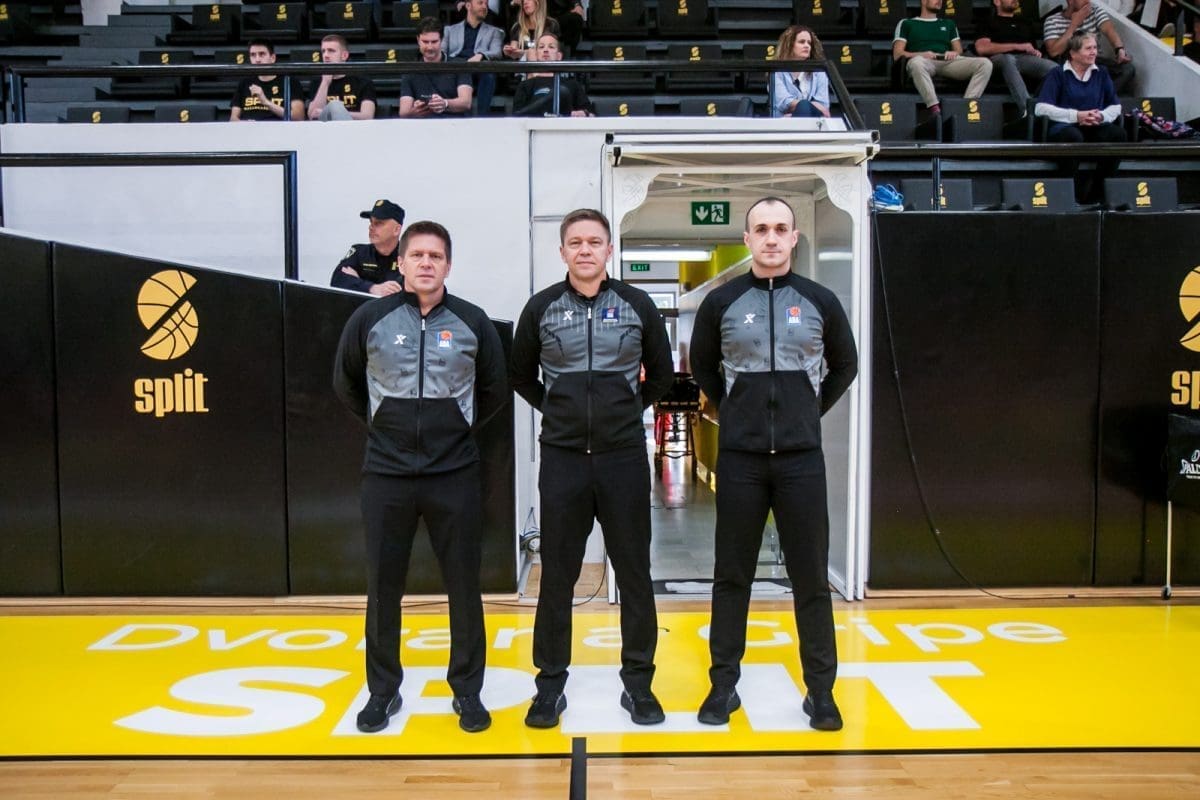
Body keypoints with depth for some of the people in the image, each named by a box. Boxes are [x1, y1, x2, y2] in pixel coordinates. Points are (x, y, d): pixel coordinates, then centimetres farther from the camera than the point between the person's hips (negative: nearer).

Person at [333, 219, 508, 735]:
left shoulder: (472, 322, -1)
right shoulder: (370, 320, -1)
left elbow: (495, 390, 12)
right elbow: (345, 385, 13)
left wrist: (461, 427, 10)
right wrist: (385, 424, 11)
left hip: (455, 475, 0)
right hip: (385, 475, 1)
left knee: (464, 586, 5)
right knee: (382, 587, 8)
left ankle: (466, 690, 21)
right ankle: (383, 690, 24)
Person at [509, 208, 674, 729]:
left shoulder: (637, 305, 2)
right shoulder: (542, 307, 2)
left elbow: (661, 373, 13)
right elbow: (520, 374, 14)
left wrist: (631, 408, 9)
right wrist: (556, 409, 8)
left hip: (624, 457, 0)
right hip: (563, 457, 0)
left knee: (634, 573, 6)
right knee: (556, 575, 6)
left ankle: (638, 683, 20)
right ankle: (550, 684, 19)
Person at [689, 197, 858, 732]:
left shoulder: (820, 302, 2)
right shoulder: (721, 302, 1)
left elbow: (844, 366, 15)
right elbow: (701, 366, 15)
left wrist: (810, 410, 9)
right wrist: (733, 409, 9)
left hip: (801, 457, 0)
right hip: (739, 457, 0)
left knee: (811, 578, 5)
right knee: (732, 576, 8)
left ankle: (820, 691, 16)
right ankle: (724, 684, 19)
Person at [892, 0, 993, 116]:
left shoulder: (948, 24, 34)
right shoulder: (906, 23, 22)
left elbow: (959, 50, 26)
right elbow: (897, 54, 9)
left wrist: (955, 53, 0)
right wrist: (921, 54, -10)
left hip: (948, 61, 4)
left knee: (985, 64, -24)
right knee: (916, 63, -43)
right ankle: (935, 109, -49)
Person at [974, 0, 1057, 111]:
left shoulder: (1026, 21, 33)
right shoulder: (989, 22, 16)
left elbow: (1032, 47, 33)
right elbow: (981, 48, -2)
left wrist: (1036, 52, 6)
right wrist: (1017, 46, -4)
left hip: (1026, 58, 5)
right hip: (1000, 59, -5)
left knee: (1054, 68, -28)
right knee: (1008, 59, -42)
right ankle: (1027, 109, -55)